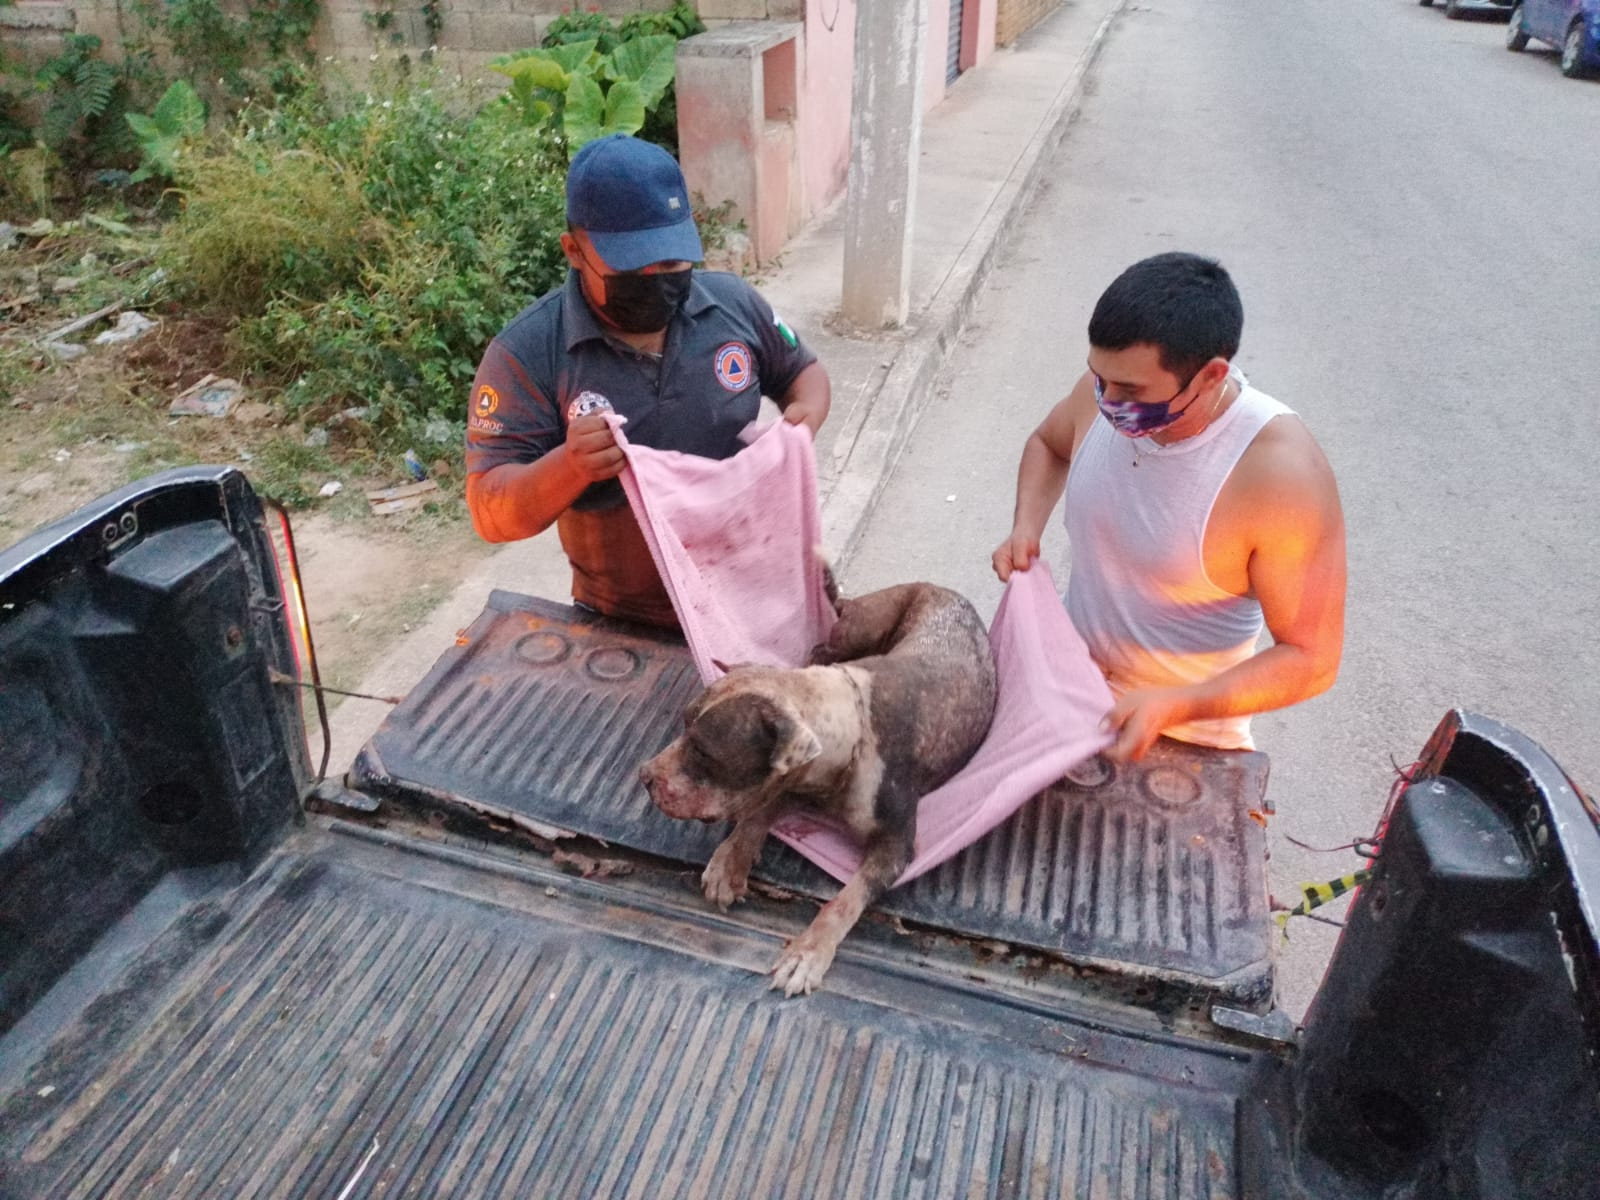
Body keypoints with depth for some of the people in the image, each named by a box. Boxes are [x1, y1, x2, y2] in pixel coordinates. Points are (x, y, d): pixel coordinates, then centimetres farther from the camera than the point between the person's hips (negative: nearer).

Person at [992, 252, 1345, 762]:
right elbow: (1048, 444, 10)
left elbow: (1311, 658, -23)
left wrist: (1172, 707, -36)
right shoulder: (1108, 386, -15)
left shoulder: (1281, 472, -30)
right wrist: (1026, 528, -8)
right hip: (1069, 676, 5)